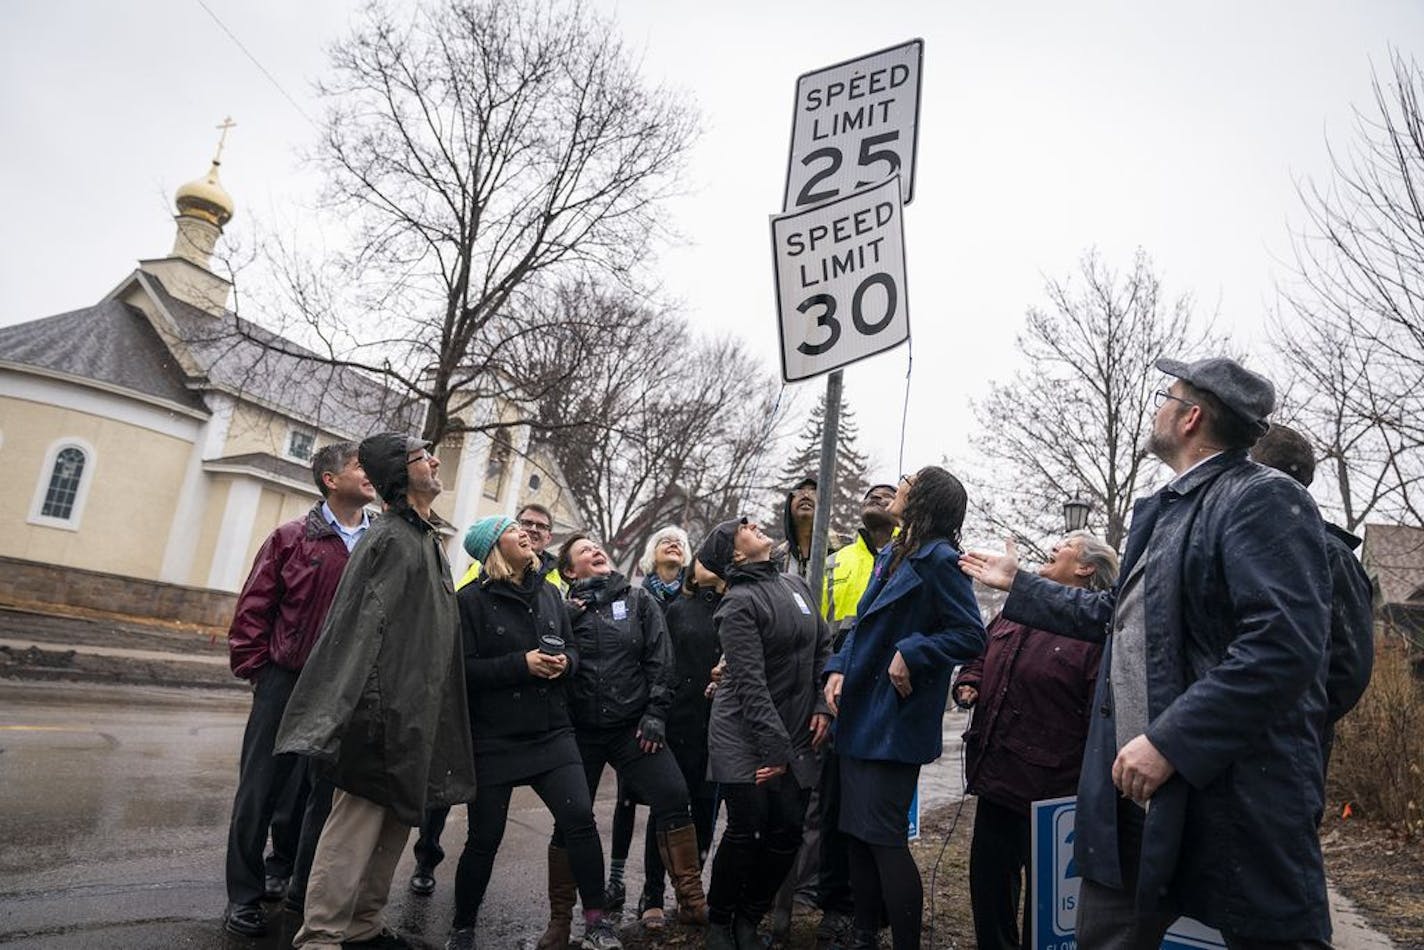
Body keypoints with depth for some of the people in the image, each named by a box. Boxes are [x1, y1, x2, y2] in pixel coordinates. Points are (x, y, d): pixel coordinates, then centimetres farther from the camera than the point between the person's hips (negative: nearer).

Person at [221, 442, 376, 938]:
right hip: (287, 684, -2)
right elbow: (254, 607, -2)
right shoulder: (291, 538, -3)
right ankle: (244, 895, 22)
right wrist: (256, 669, -5)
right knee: (261, 789, 7)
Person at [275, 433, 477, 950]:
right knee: (359, 816, -4)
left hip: (421, 709, 9)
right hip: (388, 708, -9)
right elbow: (361, 624, -18)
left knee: (398, 817, 15)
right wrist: (369, 705, -25)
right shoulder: (388, 537, -10)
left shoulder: (431, 541, 16)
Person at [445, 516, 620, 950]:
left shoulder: (549, 593, 8)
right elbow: (462, 669, -15)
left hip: (551, 734, 4)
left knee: (580, 819, -9)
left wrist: (563, 662, -6)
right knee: (484, 839, 6)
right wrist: (522, 664, -20)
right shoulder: (471, 599, -8)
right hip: (493, 740, -3)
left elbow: (571, 649, 16)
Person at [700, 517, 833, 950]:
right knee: (745, 831, -3)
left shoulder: (796, 585, 9)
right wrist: (774, 747, -19)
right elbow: (751, 682, -17)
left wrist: (822, 705, 3)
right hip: (745, 737, -6)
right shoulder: (739, 603, -12)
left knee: (787, 833, 5)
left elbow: (823, 647, 14)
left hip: (796, 735, 6)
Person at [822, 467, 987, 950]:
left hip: (895, 722, -8)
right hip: (860, 712, 9)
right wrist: (838, 669, 2)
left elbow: (971, 636, -16)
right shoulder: (889, 555, 14)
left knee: (883, 838, -3)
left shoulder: (939, 559, -12)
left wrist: (910, 654, -22)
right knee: (857, 834, 14)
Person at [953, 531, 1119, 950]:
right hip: (995, 776, 7)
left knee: (1042, 898, 11)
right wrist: (968, 684, 4)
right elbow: (979, 658, 25)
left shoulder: (1097, 628, -13)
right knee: (988, 884, 18)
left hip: (1049, 789, -7)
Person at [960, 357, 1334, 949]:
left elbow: (1284, 647, -25)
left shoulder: (1264, 500, -13)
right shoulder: (1161, 508, 15)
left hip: (1232, 788, -8)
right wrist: (1018, 584, 30)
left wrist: (1170, 741, -25)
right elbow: (1115, 615, 25)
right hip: (1135, 781, 9)